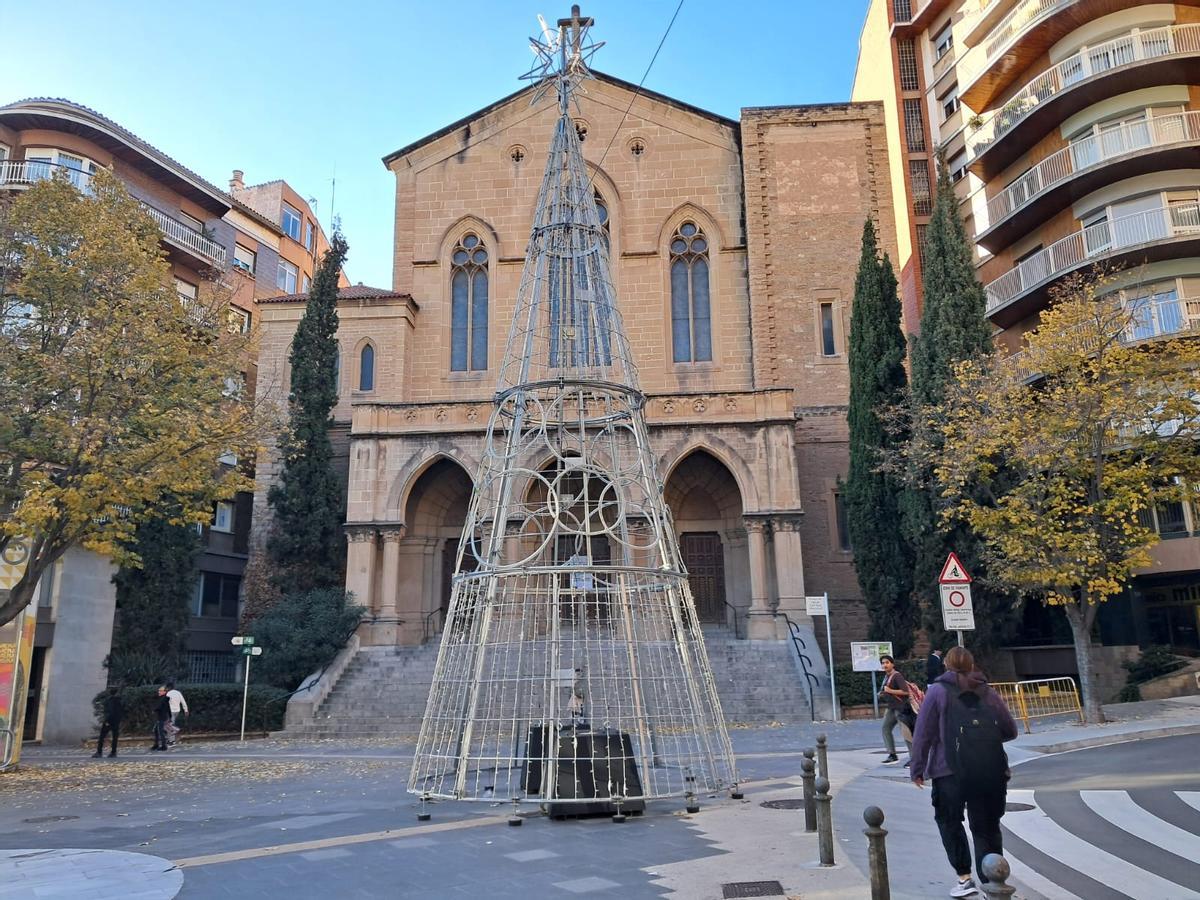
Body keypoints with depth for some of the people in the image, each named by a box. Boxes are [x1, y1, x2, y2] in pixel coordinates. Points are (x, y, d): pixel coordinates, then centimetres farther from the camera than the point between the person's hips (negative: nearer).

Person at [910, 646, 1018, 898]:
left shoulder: (938, 691, 4)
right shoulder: (988, 693, 14)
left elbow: (923, 734, -1)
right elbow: (1010, 731, 19)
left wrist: (917, 769, 5)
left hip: (952, 772, -2)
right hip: (991, 772, 3)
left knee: (949, 821, 18)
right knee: (987, 827, 13)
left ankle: (964, 877, 12)